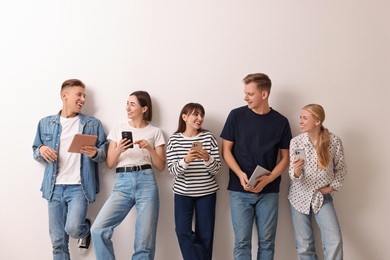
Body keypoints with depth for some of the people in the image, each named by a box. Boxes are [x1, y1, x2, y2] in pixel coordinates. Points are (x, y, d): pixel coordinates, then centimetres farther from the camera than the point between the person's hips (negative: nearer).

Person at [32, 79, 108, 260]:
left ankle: (86, 228, 18)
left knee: (73, 229, -18)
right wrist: (42, 150, -9)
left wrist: (95, 153, -18)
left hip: (79, 187, -2)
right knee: (58, 241, 4)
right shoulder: (45, 123, 9)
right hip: (55, 188, 2)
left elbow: (105, 154, 5)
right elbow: (35, 152, 14)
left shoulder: (93, 124, 5)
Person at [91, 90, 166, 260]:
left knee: (144, 243, -4)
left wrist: (150, 148, -8)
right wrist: (119, 150, -9)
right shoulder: (118, 129, 14)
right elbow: (109, 164, 10)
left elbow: (161, 166, 8)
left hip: (146, 183, -1)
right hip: (122, 184, 1)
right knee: (98, 230, -17)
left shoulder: (155, 132, 10)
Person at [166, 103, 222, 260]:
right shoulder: (174, 139, -2)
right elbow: (172, 170, -9)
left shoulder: (208, 137, -2)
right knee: (183, 232, -5)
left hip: (207, 192, 0)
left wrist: (207, 158, -23)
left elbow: (216, 169, -3)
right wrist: (186, 160, -27)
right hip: (183, 192, 0)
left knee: (205, 234, 4)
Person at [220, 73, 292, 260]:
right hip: (240, 191, -1)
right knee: (242, 242, 1)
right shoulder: (236, 116, 0)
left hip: (269, 192, 1)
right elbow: (226, 150, 2)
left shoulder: (281, 122, 2)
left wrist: (267, 180, -11)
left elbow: (285, 158, 6)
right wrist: (240, 174, -14)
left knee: (267, 242, 7)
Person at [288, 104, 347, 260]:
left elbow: (341, 169, 6)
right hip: (300, 196, 0)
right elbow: (294, 176, -12)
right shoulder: (296, 142, -11)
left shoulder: (334, 141, -11)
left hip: (322, 197, 0)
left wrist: (333, 187, -3)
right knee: (304, 245, 5)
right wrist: (296, 171, -33)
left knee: (335, 241, -11)